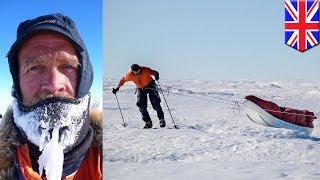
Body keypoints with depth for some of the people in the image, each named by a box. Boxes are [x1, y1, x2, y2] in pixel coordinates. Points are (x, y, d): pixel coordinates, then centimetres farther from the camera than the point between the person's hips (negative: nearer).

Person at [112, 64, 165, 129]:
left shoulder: (145, 70, -29)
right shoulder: (129, 75, -22)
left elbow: (154, 72, -19)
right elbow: (123, 80, -3)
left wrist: (156, 75, -43)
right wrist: (117, 88, -5)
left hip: (150, 86, -2)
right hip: (140, 89, 2)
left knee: (155, 103, -10)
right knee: (141, 106, -9)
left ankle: (161, 119, 8)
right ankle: (148, 122, 2)